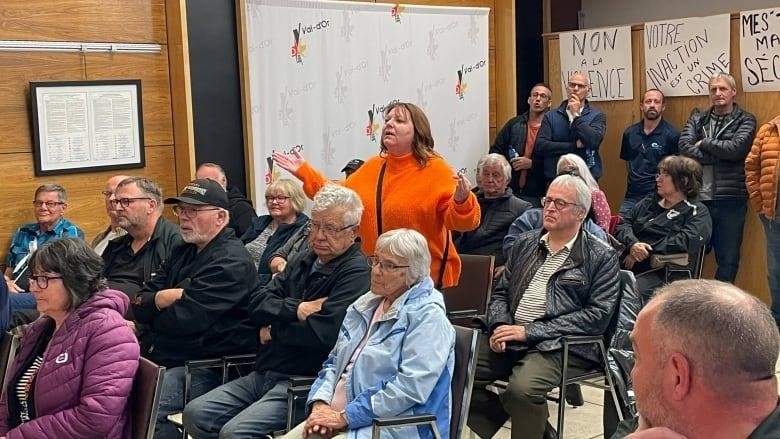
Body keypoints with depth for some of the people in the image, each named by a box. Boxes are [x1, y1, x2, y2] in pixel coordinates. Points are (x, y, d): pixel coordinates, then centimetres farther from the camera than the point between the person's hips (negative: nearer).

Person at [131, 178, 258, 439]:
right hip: (156, 357, 9)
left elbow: (185, 319, -20)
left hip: (203, 366, -9)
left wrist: (155, 310, 0)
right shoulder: (183, 252, 17)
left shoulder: (232, 262, -12)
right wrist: (164, 299, -11)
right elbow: (139, 305, 10)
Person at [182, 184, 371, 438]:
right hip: (264, 373, 8)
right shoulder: (304, 261, 15)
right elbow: (257, 305, 7)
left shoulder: (356, 273, -11)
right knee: (195, 414, -1)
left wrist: (273, 330, -6)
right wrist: (297, 309, -13)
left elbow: (323, 333, -24)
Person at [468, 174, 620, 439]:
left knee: (522, 388, -33)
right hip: (509, 340, 6)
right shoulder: (525, 243, 17)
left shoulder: (602, 256, 1)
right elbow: (501, 292, 20)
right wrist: (499, 326, -4)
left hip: (561, 345, -5)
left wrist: (529, 332, -14)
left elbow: (598, 315, -9)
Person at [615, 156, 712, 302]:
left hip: (659, 270, -4)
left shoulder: (697, 211, 9)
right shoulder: (649, 202, 25)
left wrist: (647, 251, -12)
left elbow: (687, 241, -9)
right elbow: (623, 224, 13)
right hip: (626, 264, 4)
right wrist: (633, 244, -9)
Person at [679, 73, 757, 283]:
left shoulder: (745, 120, 4)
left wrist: (704, 143, -5)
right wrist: (720, 155, -13)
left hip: (730, 198, -2)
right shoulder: (697, 118, 11)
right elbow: (684, 147, -5)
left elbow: (736, 148, -14)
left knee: (728, 259, 6)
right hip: (698, 197, 2)